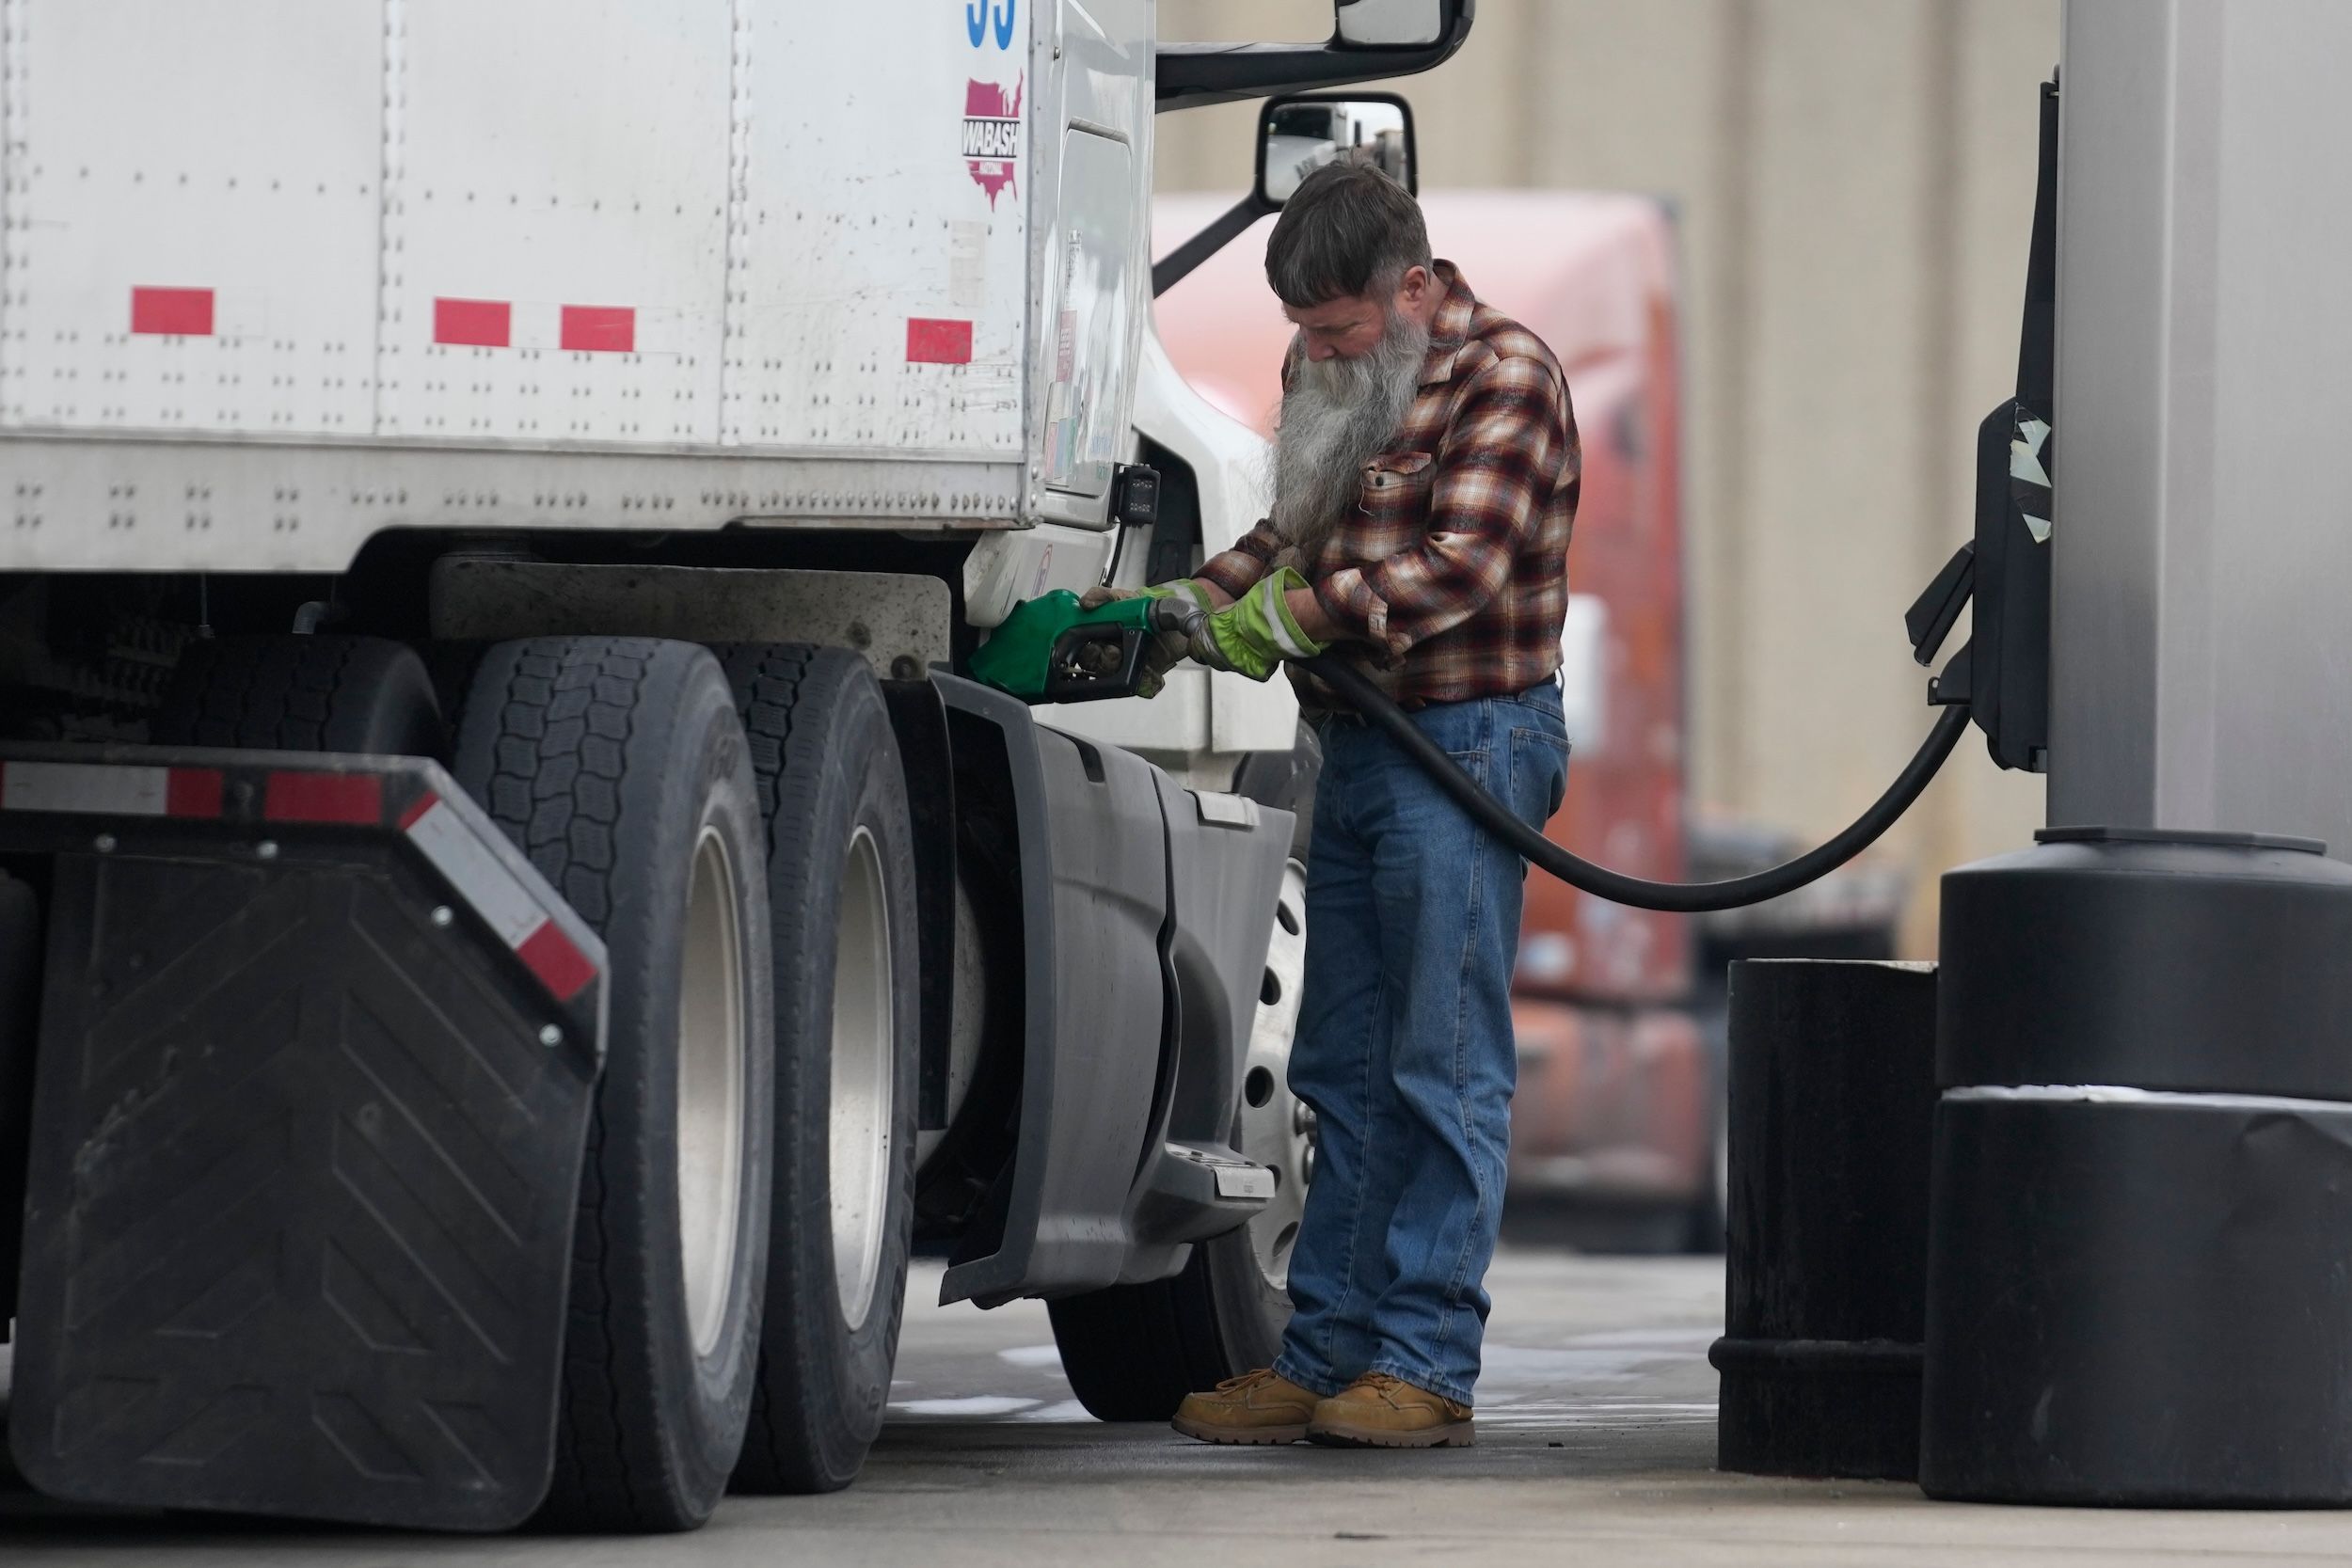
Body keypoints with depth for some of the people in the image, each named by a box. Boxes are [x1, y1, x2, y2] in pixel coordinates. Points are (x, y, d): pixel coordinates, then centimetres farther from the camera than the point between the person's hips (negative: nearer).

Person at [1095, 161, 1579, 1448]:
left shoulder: (1502, 373, -11)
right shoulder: (1328, 373, 15)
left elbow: (1461, 565, -20)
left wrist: (1289, 615, -16)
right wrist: (1185, 606, 5)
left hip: (1466, 744, -9)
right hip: (1355, 751, 9)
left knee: (1443, 1072, -6)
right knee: (1344, 1074, 9)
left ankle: (1427, 1364, -5)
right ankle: (1324, 1355, 12)